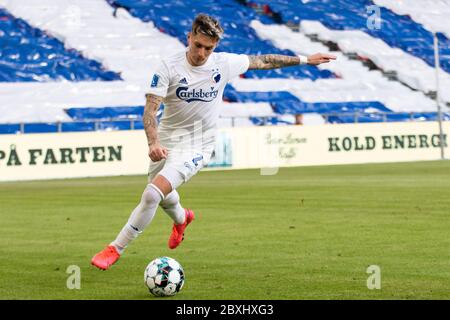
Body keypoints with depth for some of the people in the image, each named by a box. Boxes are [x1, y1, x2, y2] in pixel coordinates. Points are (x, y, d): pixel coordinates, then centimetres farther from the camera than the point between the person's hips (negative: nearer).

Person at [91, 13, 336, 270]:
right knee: (164, 198, 25)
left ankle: (115, 249, -12)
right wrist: (153, 142, -37)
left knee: (152, 193, -23)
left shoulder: (224, 63, -8)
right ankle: (181, 218, 63)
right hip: (166, 141, 2)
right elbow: (150, 108, -19)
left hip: (196, 147, -2)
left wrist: (305, 60, 12)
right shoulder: (169, 68, -14)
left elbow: (262, 61, 7)